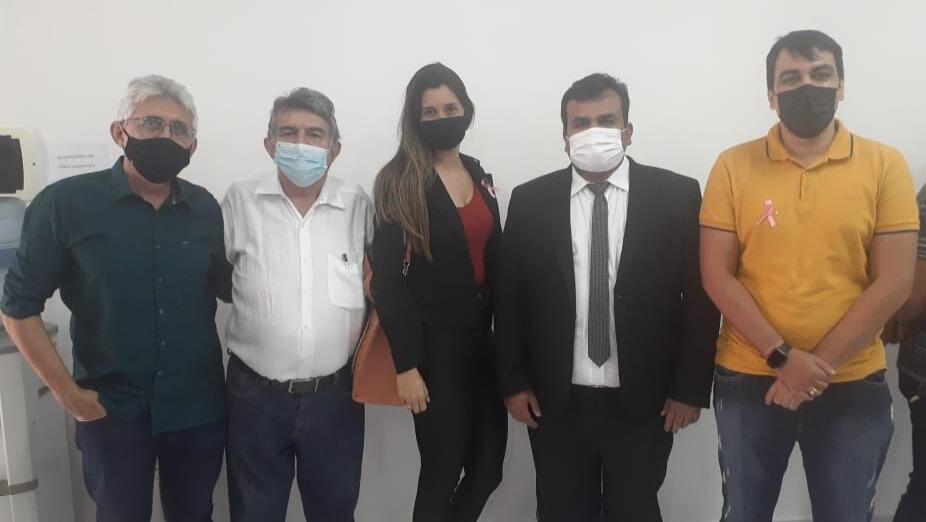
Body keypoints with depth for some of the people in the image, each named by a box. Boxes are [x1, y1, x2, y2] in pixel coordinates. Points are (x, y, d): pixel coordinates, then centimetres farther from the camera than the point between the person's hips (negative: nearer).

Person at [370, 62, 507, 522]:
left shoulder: (480, 176, 11)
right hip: (434, 344, -6)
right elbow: (387, 279, -12)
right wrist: (406, 366, -16)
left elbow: (492, 262, 13)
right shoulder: (400, 182, -8)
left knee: (489, 466, 10)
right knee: (442, 471, 1)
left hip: (482, 338, 6)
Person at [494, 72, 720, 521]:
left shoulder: (677, 195, -4)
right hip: (555, 402, 1)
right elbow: (509, 298, 4)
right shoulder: (529, 200, 0)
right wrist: (513, 382, 2)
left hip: (643, 402, -1)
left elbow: (700, 296, -3)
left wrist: (691, 388, -4)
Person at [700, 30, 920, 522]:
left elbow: (893, 283, -6)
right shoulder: (733, 166, -3)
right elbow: (717, 276, -6)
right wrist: (781, 357, -15)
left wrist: (819, 364, -13)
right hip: (748, 380, 0)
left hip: (853, 385, 0)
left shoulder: (885, 165, -2)